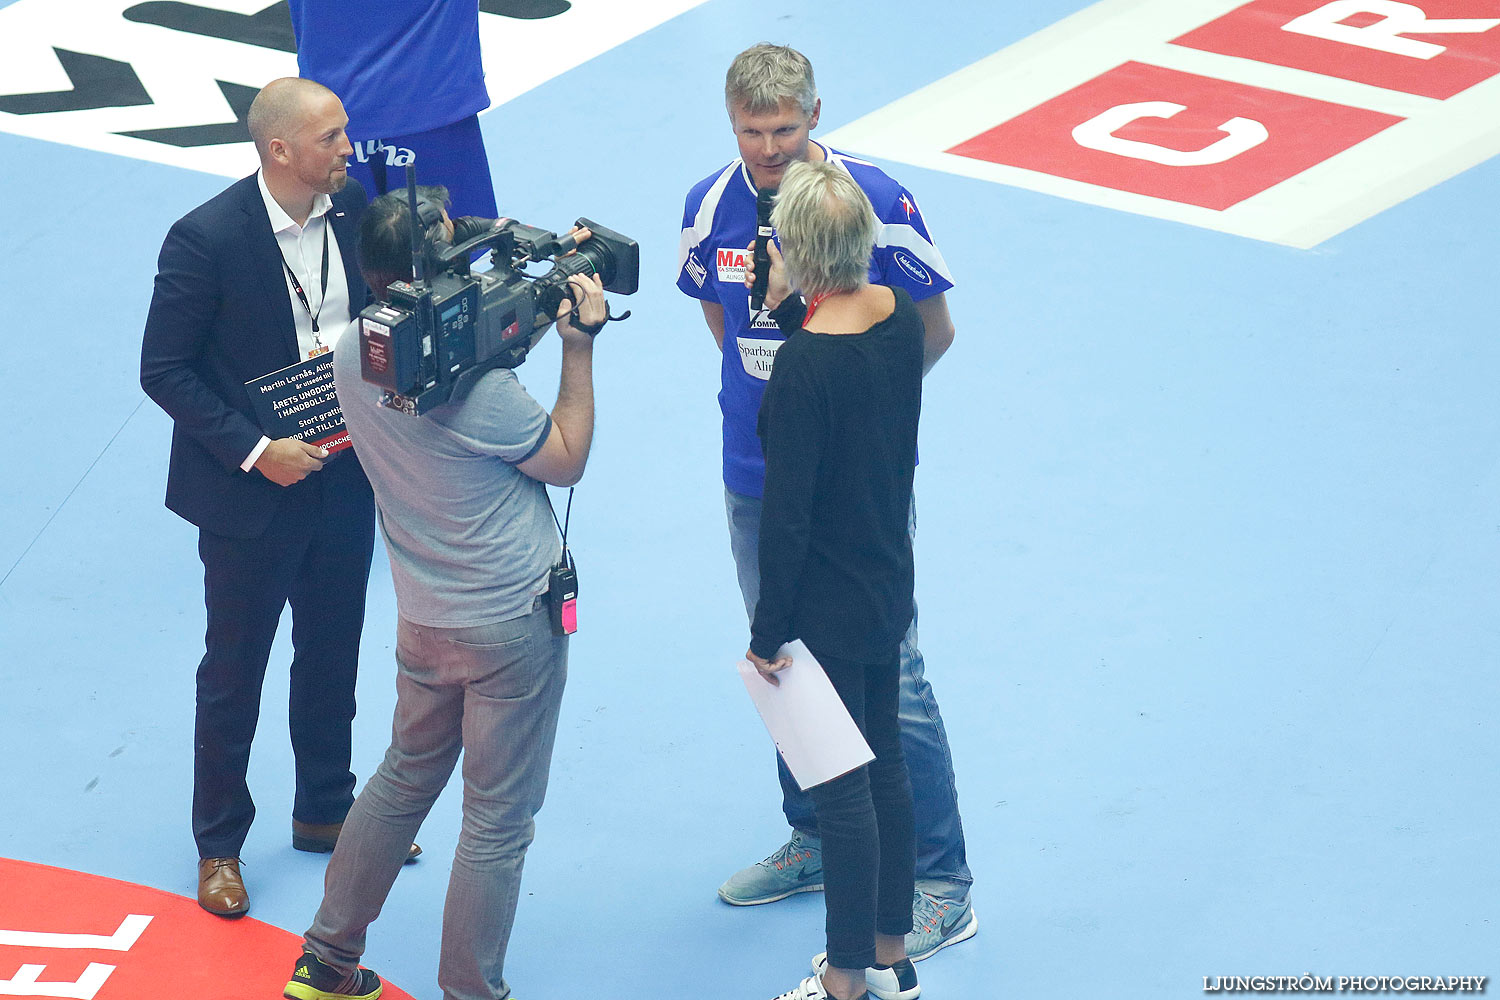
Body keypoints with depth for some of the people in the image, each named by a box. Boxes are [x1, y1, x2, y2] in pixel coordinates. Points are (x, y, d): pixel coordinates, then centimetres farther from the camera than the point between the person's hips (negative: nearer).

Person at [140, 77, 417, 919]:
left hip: (343, 478, 5)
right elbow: (165, 371, -16)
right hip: (251, 492, -5)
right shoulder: (206, 239, -22)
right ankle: (219, 844, 25)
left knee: (332, 658, 20)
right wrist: (253, 451, -20)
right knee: (234, 672, 10)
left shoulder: (353, 209, -5)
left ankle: (325, 812, 38)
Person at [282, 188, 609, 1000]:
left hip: (425, 618, 7)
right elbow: (568, 459, -11)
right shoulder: (475, 386, -27)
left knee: (403, 779, 25)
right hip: (511, 622, -7)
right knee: (498, 823, 5)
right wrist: (579, 346, -10)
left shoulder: (354, 354, -6)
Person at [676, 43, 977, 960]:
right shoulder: (712, 208, -2)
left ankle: (943, 889, 3)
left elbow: (933, 332, -3)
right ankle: (814, 842, 36)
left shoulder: (877, 202, -15)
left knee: (890, 680, -5)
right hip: (759, 483, 5)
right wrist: (770, 395, 8)